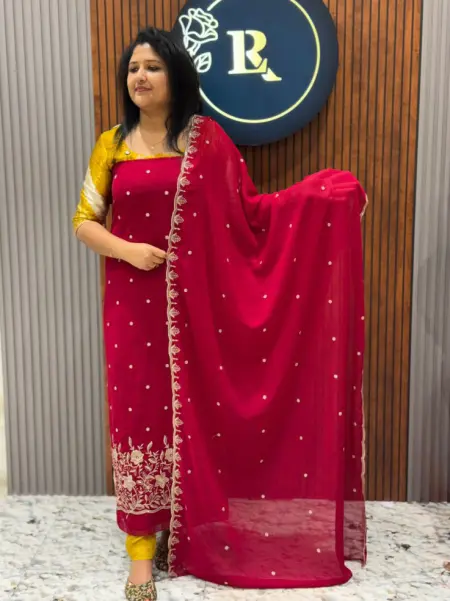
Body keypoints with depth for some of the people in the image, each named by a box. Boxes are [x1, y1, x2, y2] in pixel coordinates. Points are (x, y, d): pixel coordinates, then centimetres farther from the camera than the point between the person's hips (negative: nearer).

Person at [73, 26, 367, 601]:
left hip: (196, 300, -1)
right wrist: (126, 249, -11)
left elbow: (247, 209, -1)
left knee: (197, 411, 6)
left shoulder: (206, 139, 1)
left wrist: (315, 196, -11)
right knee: (140, 410, 3)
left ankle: (194, 530, 27)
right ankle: (144, 545, 17)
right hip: (134, 300, 1)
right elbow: (83, 220, 6)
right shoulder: (112, 144, 5)